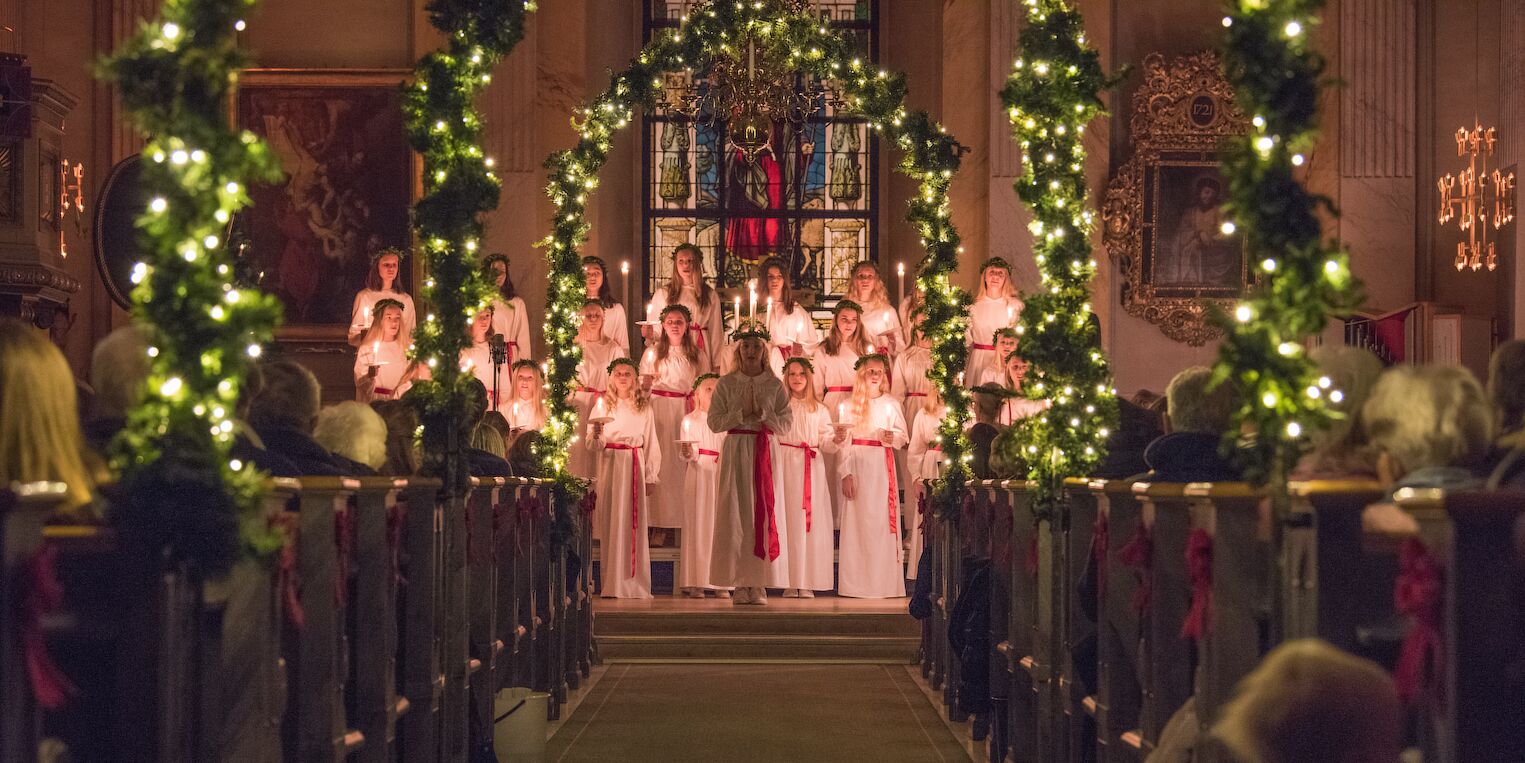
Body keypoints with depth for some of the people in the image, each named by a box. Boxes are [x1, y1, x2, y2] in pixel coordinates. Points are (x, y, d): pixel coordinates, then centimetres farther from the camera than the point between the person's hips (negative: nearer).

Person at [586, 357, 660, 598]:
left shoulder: (644, 408, 11)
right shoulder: (603, 406, 6)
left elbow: (651, 445, 11)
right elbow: (593, 447, 2)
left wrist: (650, 476, 4)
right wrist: (597, 435, -20)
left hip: (636, 468, 2)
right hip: (611, 467, -2)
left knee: (635, 523, 1)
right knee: (612, 522, -5)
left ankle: (635, 583, 4)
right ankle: (613, 584, -4)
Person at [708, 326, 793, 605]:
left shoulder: (774, 384, 7)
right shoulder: (726, 383, 5)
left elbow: (787, 423, 3)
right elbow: (714, 422, 0)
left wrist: (763, 413, -12)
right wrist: (742, 412, -11)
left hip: (765, 452, 1)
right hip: (736, 451, 0)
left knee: (764, 512, -3)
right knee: (736, 514, -4)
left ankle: (759, 584, 0)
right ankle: (740, 583, -1)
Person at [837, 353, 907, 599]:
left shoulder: (890, 404, 9)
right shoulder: (850, 405, 7)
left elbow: (903, 435, 9)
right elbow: (845, 443, 2)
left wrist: (891, 437, -14)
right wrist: (846, 474, -7)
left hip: (882, 467, 0)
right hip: (857, 466, 0)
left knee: (882, 520, -3)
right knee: (857, 521, -3)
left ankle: (883, 583, -2)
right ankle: (856, 583, -2)